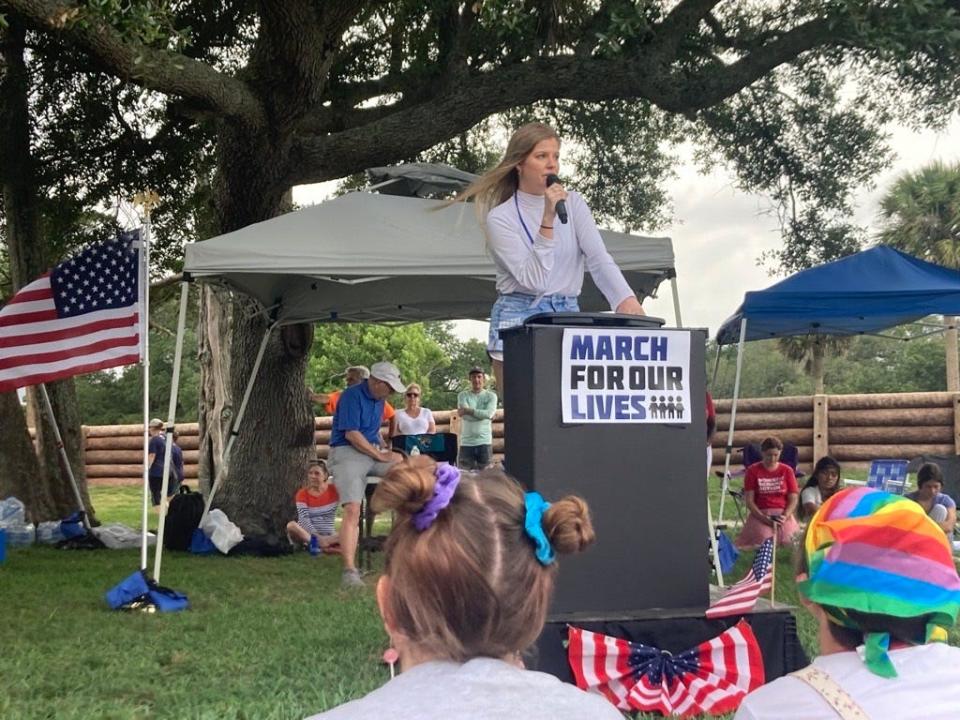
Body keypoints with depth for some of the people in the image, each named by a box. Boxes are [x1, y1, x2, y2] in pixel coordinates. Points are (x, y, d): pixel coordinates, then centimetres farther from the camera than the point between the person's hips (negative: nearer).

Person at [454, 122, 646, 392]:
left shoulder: (572, 203, 7)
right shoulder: (500, 218, -4)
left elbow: (599, 258, -6)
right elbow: (533, 280, -14)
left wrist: (627, 299, -24)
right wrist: (548, 220, -21)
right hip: (518, 318, -3)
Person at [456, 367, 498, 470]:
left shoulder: (491, 396, 6)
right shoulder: (463, 395, 7)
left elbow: (489, 413, -11)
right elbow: (465, 415, -8)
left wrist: (468, 410, -9)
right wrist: (482, 414, -7)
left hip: (484, 442, 0)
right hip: (466, 443, 0)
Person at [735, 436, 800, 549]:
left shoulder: (787, 471, 8)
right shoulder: (752, 471, 3)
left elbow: (793, 499, 4)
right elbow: (749, 500, -2)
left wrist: (784, 516, -14)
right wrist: (764, 518, -15)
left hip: (783, 514, 1)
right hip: (760, 514, -1)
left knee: (788, 538, -27)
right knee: (763, 538, -30)